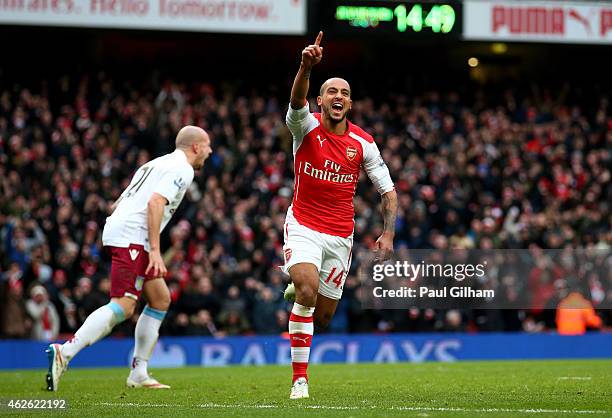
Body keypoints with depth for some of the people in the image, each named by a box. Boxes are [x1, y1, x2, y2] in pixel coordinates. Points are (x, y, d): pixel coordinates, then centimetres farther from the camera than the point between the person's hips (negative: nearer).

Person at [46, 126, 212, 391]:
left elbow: (118, 204, 26)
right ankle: (64, 352, -28)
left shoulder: (158, 164, 27)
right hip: (133, 237, -10)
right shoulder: (181, 169, -3)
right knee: (123, 307, -18)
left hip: (116, 230, 10)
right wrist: (155, 250, -20)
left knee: (161, 299, 14)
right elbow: (155, 203, -18)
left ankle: (138, 373, 12)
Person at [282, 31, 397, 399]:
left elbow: (388, 190, 4)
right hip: (303, 227, -3)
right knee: (308, 291, -28)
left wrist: (389, 234, -9)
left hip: (340, 236, 3)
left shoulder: (363, 142, -2)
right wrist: (307, 67, -51)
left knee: (323, 316, 7)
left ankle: (298, 289, 45)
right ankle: (300, 379, -19)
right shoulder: (306, 127, -8)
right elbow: (297, 100, -31)